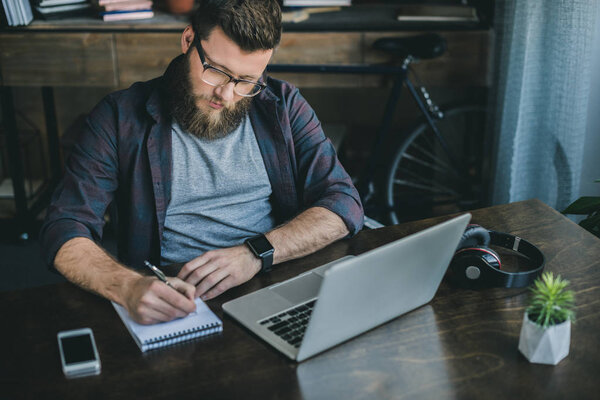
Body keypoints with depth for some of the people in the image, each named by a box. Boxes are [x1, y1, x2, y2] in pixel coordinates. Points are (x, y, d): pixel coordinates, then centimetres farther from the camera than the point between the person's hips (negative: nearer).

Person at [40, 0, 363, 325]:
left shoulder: (283, 106, 5)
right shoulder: (122, 116, -1)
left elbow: (344, 204, -1)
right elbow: (65, 231, -7)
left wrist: (256, 253, -19)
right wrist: (128, 286, -29)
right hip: (174, 304, -2)